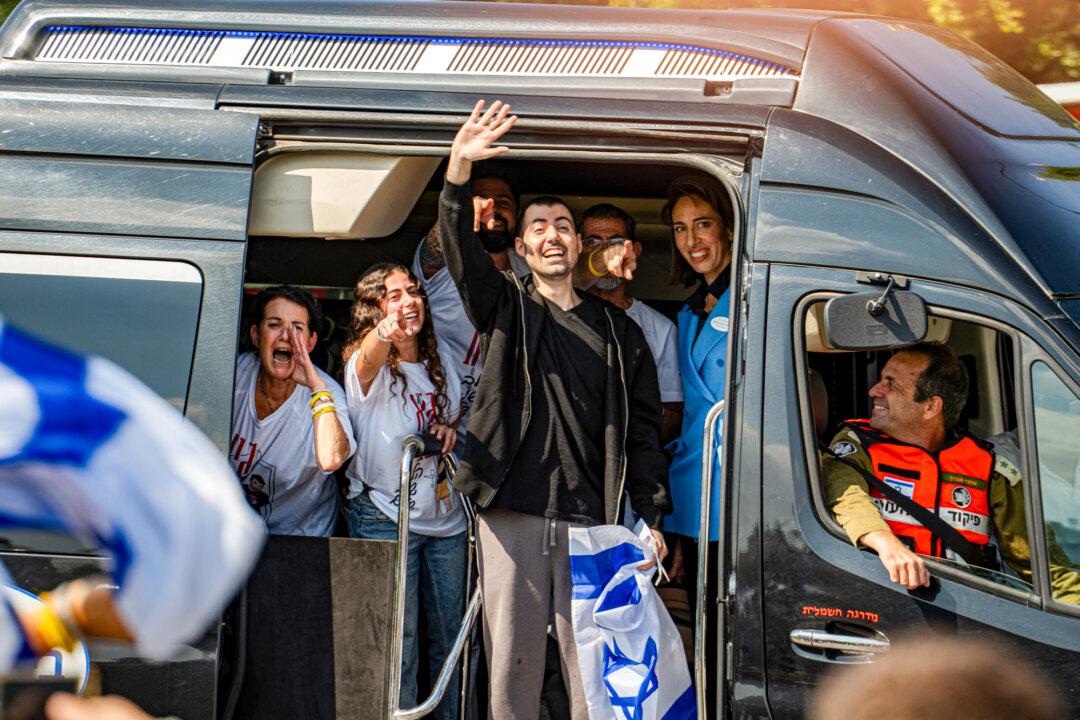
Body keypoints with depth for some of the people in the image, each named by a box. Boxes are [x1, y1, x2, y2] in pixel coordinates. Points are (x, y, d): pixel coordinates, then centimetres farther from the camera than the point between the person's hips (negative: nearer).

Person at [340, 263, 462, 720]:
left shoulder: (438, 368, 13)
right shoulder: (367, 365, -7)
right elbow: (369, 359, -33)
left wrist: (448, 433, 2)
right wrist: (383, 334, -57)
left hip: (445, 518, 6)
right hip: (385, 517, -6)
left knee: (451, 636, 7)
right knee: (398, 647, -6)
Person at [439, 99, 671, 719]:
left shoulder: (621, 331, 14)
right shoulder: (506, 308, 13)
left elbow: (644, 430, 11)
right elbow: (461, 248, -5)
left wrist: (652, 520, 1)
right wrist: (460, 171, -22)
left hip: (592, 520, 0)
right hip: (512, 512, 0)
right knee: (512, 661, 0)